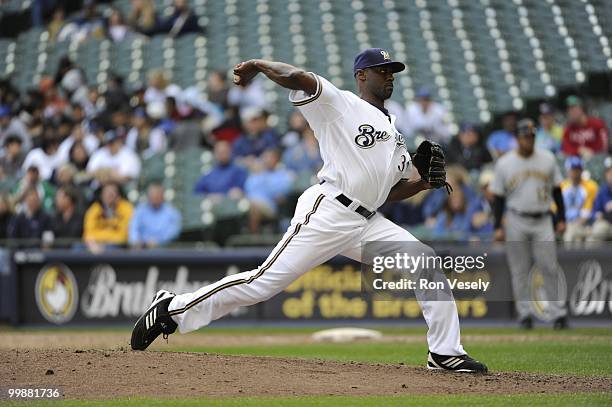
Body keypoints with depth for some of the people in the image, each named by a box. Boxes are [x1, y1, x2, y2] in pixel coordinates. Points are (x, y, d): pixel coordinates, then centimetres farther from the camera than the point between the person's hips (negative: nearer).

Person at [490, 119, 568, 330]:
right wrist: (498, 227, -3)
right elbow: (498, 197, 2)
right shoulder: (504, 163, -1)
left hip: (543, 221, 1)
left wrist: (561, 219, 5)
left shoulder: (547, 159, 4)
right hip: (516, 221, -1)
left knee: (550, 267, -5)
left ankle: (558, 312, 0)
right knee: (520, 270, 3)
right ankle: (524, 313, 11)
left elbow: (556, 191, 10)